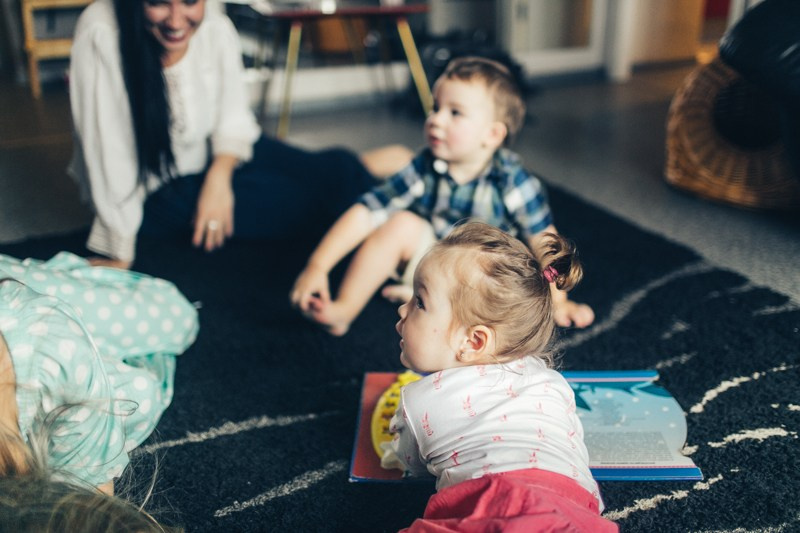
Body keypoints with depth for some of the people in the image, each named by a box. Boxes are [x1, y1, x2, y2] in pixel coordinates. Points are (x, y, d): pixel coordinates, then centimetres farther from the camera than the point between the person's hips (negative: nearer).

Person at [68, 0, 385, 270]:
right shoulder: (100, 36, -28)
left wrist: (220, 175, -21)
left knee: (336, 170, -12)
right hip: (156, 190, -4)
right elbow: (106, 152, -26)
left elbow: (233, 116, -4)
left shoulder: (215, 26, -16)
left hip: (220, 158, 4)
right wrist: (116, 254, -22)